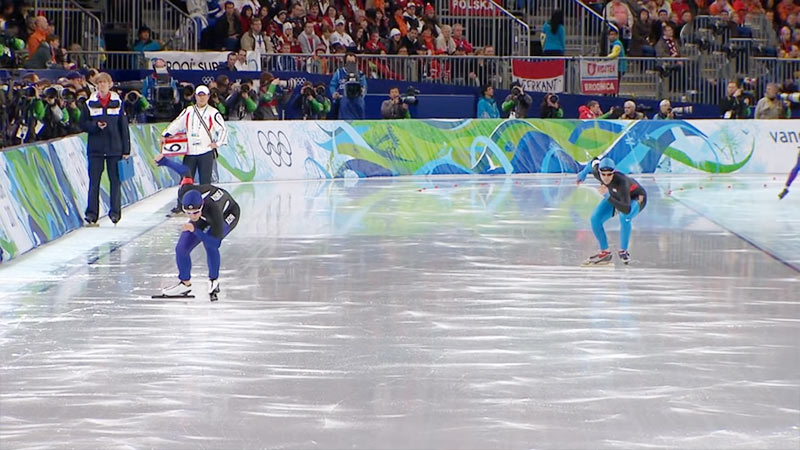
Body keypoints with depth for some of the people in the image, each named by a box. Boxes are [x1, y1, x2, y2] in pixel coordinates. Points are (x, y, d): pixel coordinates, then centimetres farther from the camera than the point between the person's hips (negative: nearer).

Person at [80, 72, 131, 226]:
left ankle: (115, 212, 9)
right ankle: (91, 214, -2)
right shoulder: (90, 103, 4)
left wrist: (126, 150, 1)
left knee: (115, 180, 3)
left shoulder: (118, 102, 4)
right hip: (95, 148, 0)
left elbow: (124, 126, 4)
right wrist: (96, 126, -14)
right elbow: (83, 124, 6)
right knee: (94, 180, -2)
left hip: (114, 147, 0)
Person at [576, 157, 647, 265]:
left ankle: (623, 251, -13)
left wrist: (608, 197, -57)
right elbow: (595, 161, -3)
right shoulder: (597, 173, -29)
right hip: (615, 196, 6)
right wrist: (584, 173, 11)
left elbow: (627, 210, -51)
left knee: (624, 217, -35)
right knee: (595, 219, -11)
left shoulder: (621, 181, -44)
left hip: (636, 198, -6)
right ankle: (605, 253, 7)